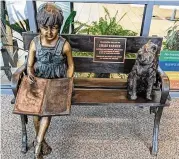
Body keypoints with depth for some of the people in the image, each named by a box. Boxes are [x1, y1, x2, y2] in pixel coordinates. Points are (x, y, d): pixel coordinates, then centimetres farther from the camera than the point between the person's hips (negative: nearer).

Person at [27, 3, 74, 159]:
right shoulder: (34, 43, -7)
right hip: (38, 80, 2)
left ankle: (38, 141, -9)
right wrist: (30, 73, -24)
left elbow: (70, 66, -1)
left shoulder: (64, 45, -11)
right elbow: (30, 65, -2)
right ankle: (41, 140, 6)